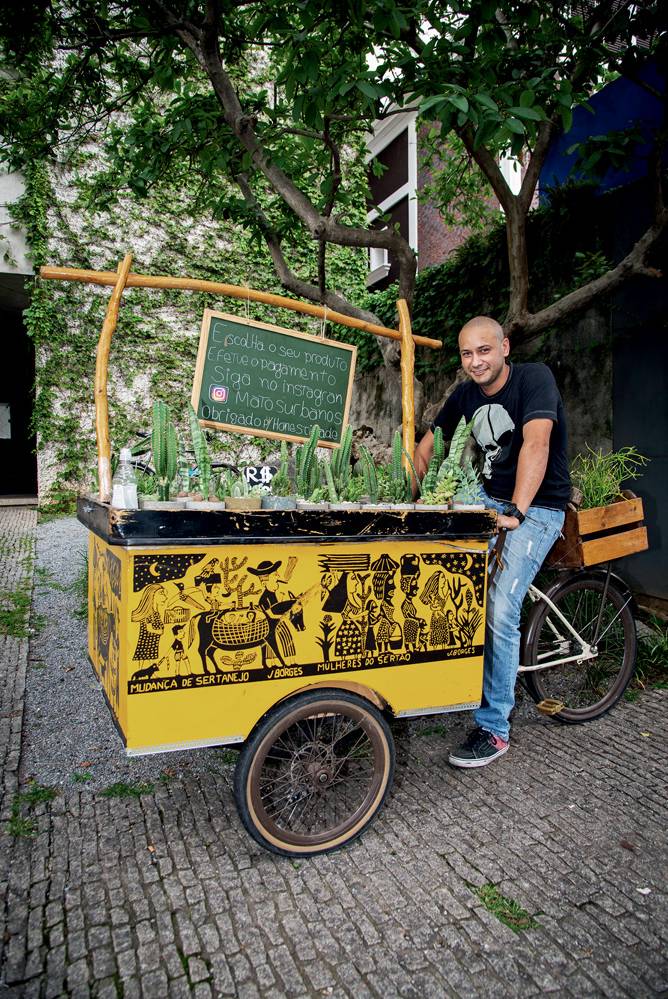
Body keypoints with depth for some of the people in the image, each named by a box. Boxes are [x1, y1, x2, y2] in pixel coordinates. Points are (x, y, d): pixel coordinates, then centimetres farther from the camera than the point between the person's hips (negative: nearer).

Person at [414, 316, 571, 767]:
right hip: (491, 500, 7)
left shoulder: (535, 378, -14)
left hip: (537, 508, -7)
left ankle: (494, 729, -2)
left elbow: (536, 444, -28)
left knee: (499, 612, -17)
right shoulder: (465, 395, 5)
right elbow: (427, 446, 11)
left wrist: (516, 513, -37)